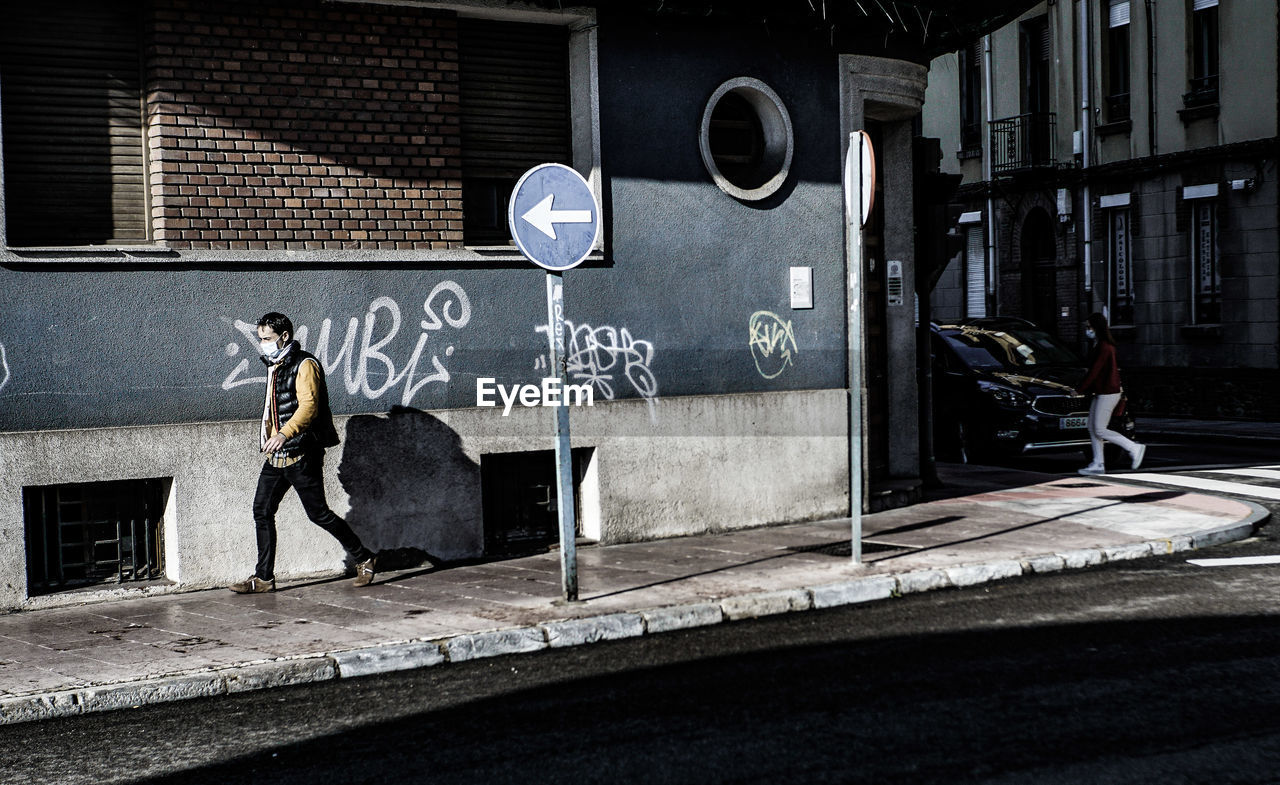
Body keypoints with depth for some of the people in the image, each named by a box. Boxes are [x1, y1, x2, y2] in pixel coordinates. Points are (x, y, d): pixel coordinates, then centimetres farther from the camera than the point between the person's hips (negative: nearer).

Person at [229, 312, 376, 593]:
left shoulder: (304, 365, -11)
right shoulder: (274, 366, 17)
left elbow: (309, 406, -22)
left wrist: (285, 434, -33)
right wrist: (267, 433, 19)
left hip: (302, 453, -9)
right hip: (276, 455, 9)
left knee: (317, 512, -5)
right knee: (262, 510, 3)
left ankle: (363, 559, 10)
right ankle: (263, 577, 9)